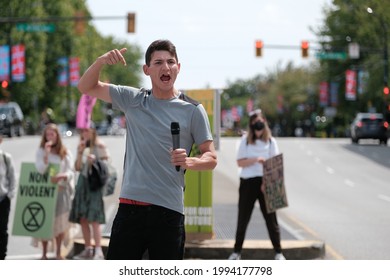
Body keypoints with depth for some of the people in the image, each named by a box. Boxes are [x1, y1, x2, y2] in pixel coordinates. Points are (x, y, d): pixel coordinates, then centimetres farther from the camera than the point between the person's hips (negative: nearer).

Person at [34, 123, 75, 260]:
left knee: (61, 222, 3)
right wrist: (47, 154, -16)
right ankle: (44, 253, 6)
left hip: (61, 190, 1)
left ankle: (58, 253, 12)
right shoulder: (41, 151, 3)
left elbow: (71, 172, -1)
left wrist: (61, 176, -22)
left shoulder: (66, 153, 5)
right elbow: (40, 170, -9)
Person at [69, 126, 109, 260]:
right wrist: (80, 153, -3)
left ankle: (98, 252, -17)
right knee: (82, 219, 4)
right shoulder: (82, 146, 15)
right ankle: (87, 249, 10)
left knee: (94, 219, -14)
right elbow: (77, 167, 10)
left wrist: (94, 161, -17)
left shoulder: (100, 146, -2)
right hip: (82, 182, 6)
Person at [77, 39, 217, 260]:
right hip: (130, 206, 2)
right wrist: (101, 61, -8)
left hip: (169, 210, -2)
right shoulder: (133, 100, 9)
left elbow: (211, 158, 2)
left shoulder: (193, 110, 2)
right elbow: (87, 87, 12)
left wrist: (189, 161, -20)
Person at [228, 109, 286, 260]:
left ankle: (278, 252, 9)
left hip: (265, 183, 0)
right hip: (248, 183, 0)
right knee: (243, 218, 6)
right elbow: (240, 162, -1)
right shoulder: (245, 140, 5)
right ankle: (237, 251, 17)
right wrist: (255, 160, -16)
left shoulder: (270, 141, 5)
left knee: (270, 217, 2)